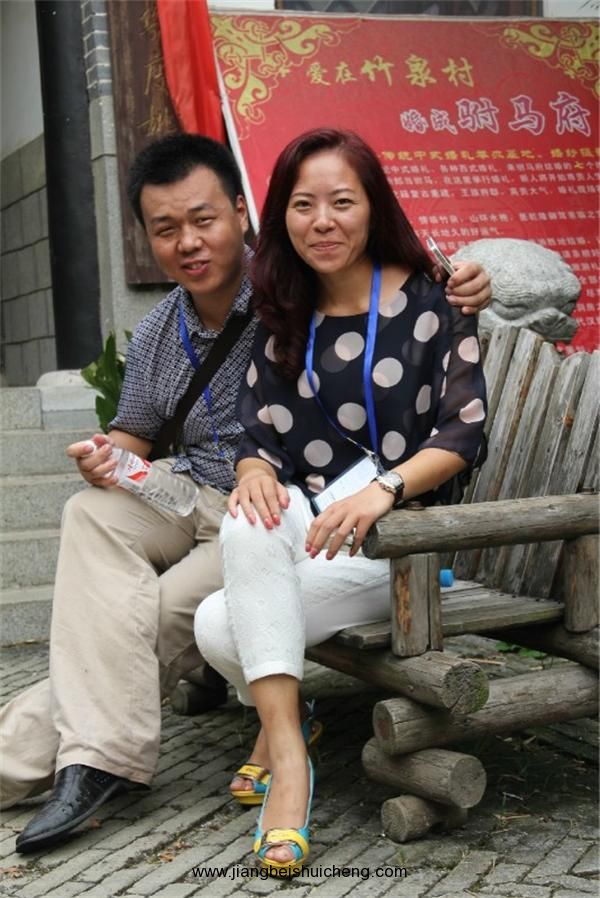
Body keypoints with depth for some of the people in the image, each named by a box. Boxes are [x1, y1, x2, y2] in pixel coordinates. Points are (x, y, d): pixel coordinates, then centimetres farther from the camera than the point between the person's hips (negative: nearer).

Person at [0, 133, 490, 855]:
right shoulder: (155, 334, 9)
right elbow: (136, 432, 22)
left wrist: (465, 290, -29)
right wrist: (109, 455, -2)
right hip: (186, 499, 5)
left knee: (163, 609, -25)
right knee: (91, 514, -25)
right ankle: (99, 754, -27)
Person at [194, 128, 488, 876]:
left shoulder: (428, 302, -3)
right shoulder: (282, 321, 12)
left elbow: (465, 431, -11)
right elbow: (259, 434, 6)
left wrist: (383, 491, -30)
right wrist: (254, 471, -20)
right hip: (308, 527, 4)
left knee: (222, 625, -28)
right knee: (249, 525, -34)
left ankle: (274, 718, 6)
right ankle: (285, 748, -21)